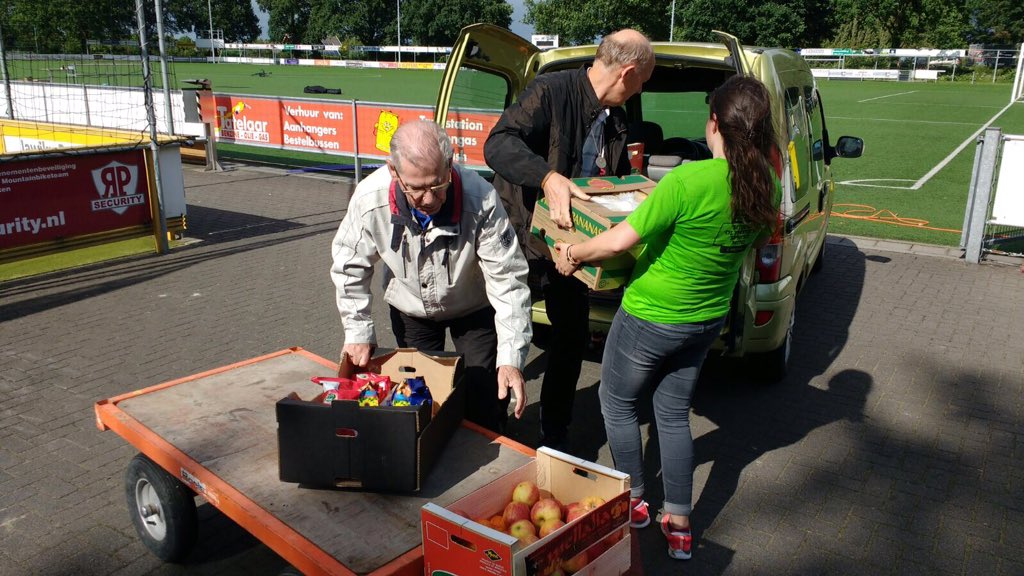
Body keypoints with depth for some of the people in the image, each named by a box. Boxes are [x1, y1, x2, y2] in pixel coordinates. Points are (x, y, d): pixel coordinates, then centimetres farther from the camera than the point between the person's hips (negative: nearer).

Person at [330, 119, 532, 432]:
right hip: (410, 309, 2)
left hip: (474, 308, -2)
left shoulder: (480, 199, -36)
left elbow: (507, 280, -30)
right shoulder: (369, 198, -29)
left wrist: (510, 359, -33)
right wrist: (358, 333, -12)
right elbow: (350, 266, -11)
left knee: (485, 404, -2)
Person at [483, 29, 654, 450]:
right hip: (521, 229, -6)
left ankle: (555, 437, 28)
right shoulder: (551, 91, -19)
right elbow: (498, 144, -31)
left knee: (573, 337, 10)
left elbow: (617, 178, 17)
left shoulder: (615, 119, 4)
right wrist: (548, 178, -47)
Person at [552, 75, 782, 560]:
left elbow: (620, 240, -25)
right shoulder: (767, 188, -8)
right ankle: (678, 524, 29)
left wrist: (572, 255, -6)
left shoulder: (689, 181, -29)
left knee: (617, 402, 19)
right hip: (708, 318, 7)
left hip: (652, 316, -6)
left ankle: (633, 502, 34)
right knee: (674, 413, 22)